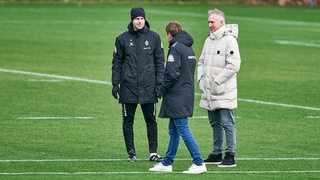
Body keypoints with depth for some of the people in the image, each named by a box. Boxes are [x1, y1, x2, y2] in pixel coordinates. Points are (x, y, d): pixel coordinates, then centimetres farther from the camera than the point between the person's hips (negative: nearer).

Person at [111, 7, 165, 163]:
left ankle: (153, 153, 7)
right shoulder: (123, 39, 4)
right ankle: (131, 153, 11)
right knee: (128, 121, 3)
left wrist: (159, 84, -2)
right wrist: (115, 84, 0)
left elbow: (160, 62, 5)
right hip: (128, 88, 0)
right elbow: (117, 63, 7)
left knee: (151, 121, 2)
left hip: (148, 88, 0)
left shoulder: (154, 37, 4)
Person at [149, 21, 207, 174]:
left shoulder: (175, 48, -14)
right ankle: (167, 164, 20)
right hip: (187, 92, 9)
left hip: (177, 97, -9)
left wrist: (163, 89, -7)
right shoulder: (189, 49, 14)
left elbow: (172, 73, -22)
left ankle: (199, 164, -11)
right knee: (173, 131, 14)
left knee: (183, 130, -8)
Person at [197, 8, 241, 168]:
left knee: (227, 123, -7)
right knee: (215, 123, 15)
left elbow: (233, 65, -18)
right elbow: (201, 62, 24)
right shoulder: (209, 40, 15)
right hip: (209, 92, 8)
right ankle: (217, 154, 22)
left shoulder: (229, 40, -11)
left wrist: (216, 81, -16)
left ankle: (230, 156, -5)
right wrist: (201, 79, 8)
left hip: (224, 92, -8)